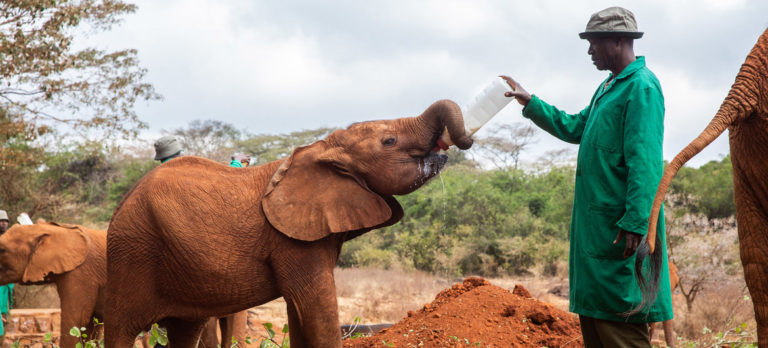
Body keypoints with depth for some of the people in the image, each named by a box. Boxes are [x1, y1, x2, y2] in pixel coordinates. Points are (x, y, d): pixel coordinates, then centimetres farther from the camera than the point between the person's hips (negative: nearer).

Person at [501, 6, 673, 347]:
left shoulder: (641, 87, -13)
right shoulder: (609, 87, 18)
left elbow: (644, 162, -21)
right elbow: (575, 128, 28)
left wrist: (634, 224, -26)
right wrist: (530, 102, 23)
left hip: (619, 227, -10)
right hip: (595, 225, 10)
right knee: (593, 317, 14)